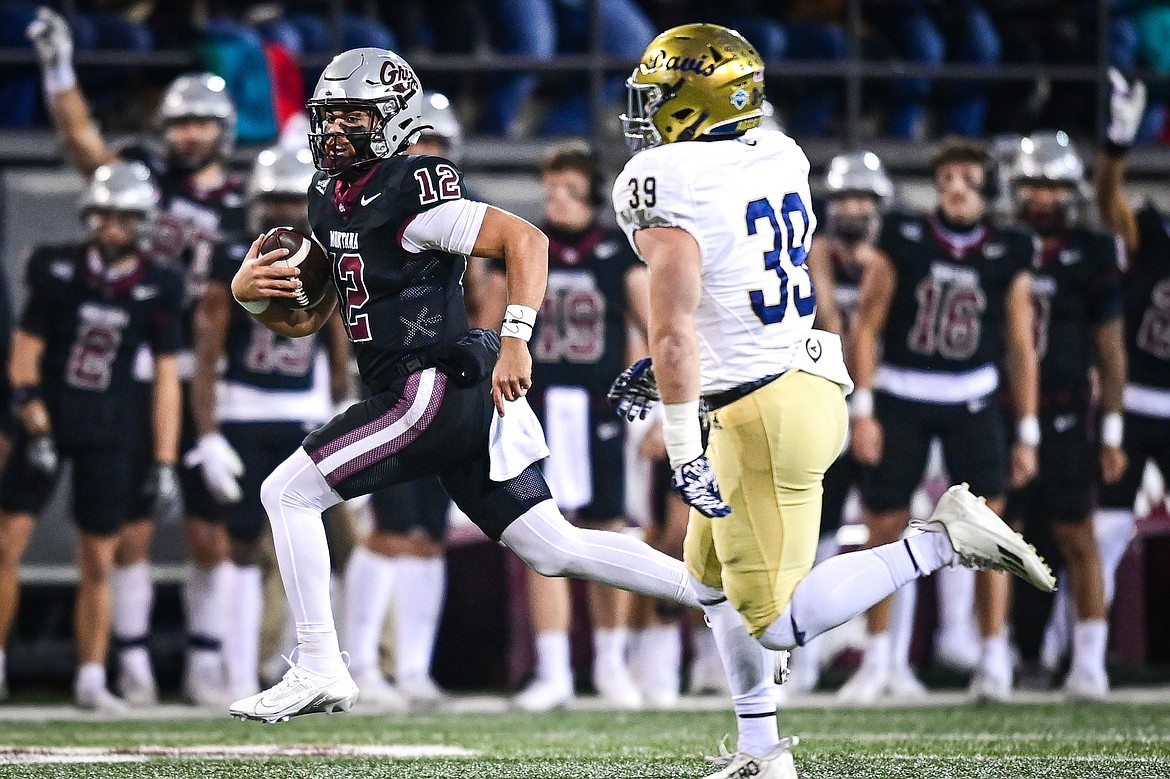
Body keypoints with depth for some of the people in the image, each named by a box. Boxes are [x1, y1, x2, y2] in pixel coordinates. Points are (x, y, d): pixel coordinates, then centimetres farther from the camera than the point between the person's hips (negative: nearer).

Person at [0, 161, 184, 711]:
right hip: (49, 419, -1)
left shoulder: (156, 289, -2)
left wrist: (165, 465, -2)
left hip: (109, 434, 1)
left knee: (98, 562, 3)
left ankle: (91, 680, 12)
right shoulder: (58, 269, -5)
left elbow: (166, 379, 1)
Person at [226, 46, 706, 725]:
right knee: (553, 548, 10)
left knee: (287, 493, -5)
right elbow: (305, 319, 22)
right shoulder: (332, 202, 16)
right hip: (463, 404, 10)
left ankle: (319, 670, -2)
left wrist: (516, 339, -29)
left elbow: (526, 239, -20)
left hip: (431, 390, -10)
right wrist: (252, 293, 2)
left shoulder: (409, 196, -13)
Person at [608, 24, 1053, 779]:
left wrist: (685, 454, -18)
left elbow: (674, 332, -22)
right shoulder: (778, 160, 7)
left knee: (775, 620, -5)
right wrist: (665, 370, 22)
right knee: (713, 573, 22)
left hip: (764, 416, -9)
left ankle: (943, 541, -13)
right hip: (811, 374, 9)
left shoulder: (666, 188, -17)